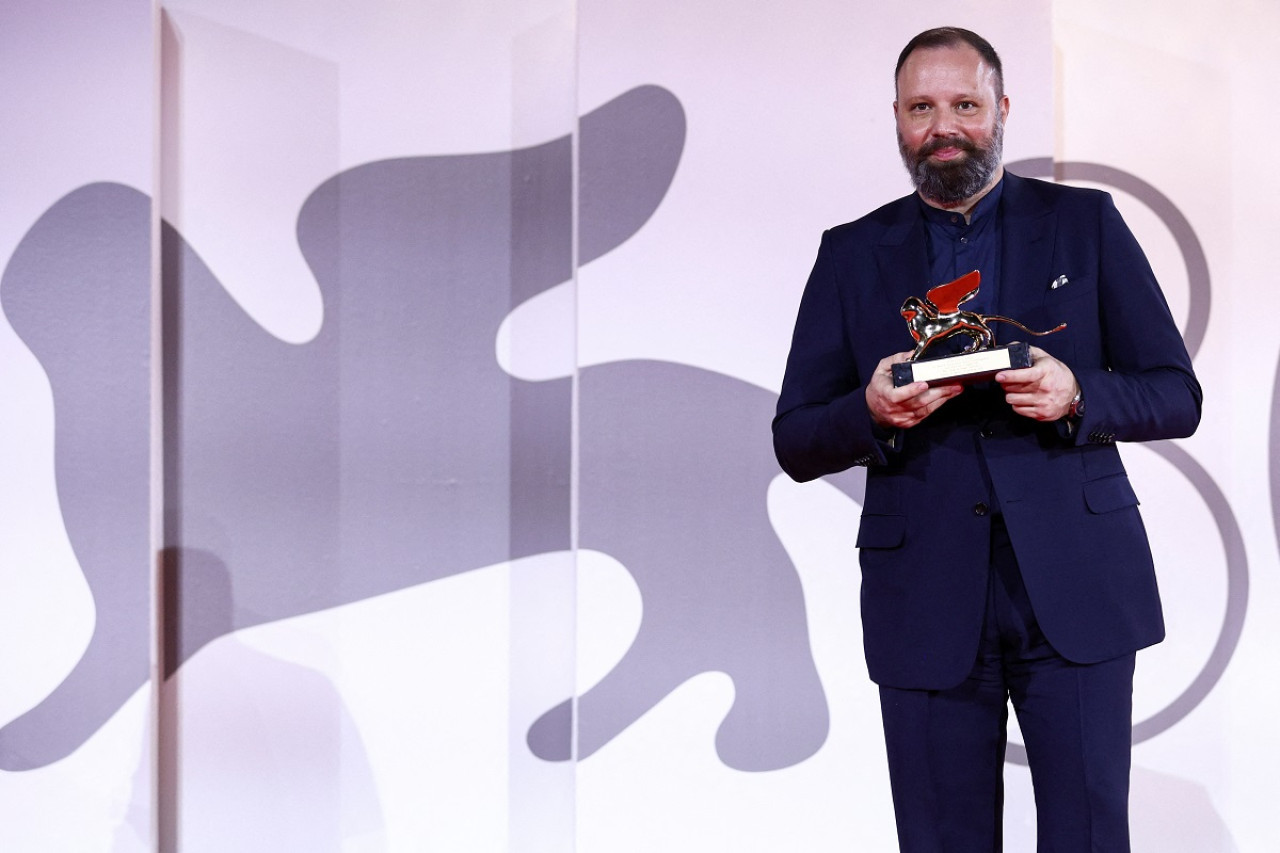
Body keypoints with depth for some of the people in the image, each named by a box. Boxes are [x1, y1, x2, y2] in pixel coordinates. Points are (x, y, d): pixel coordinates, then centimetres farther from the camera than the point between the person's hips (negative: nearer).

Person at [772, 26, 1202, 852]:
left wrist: (1077, 396, -16)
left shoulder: (1086, 223, 7)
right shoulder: (851, 254, 8)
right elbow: (795, 443, 6)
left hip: (1076, 590, 0)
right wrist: (871, 411, -15)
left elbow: (1177, 396, 4)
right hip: (927, 602, 1)